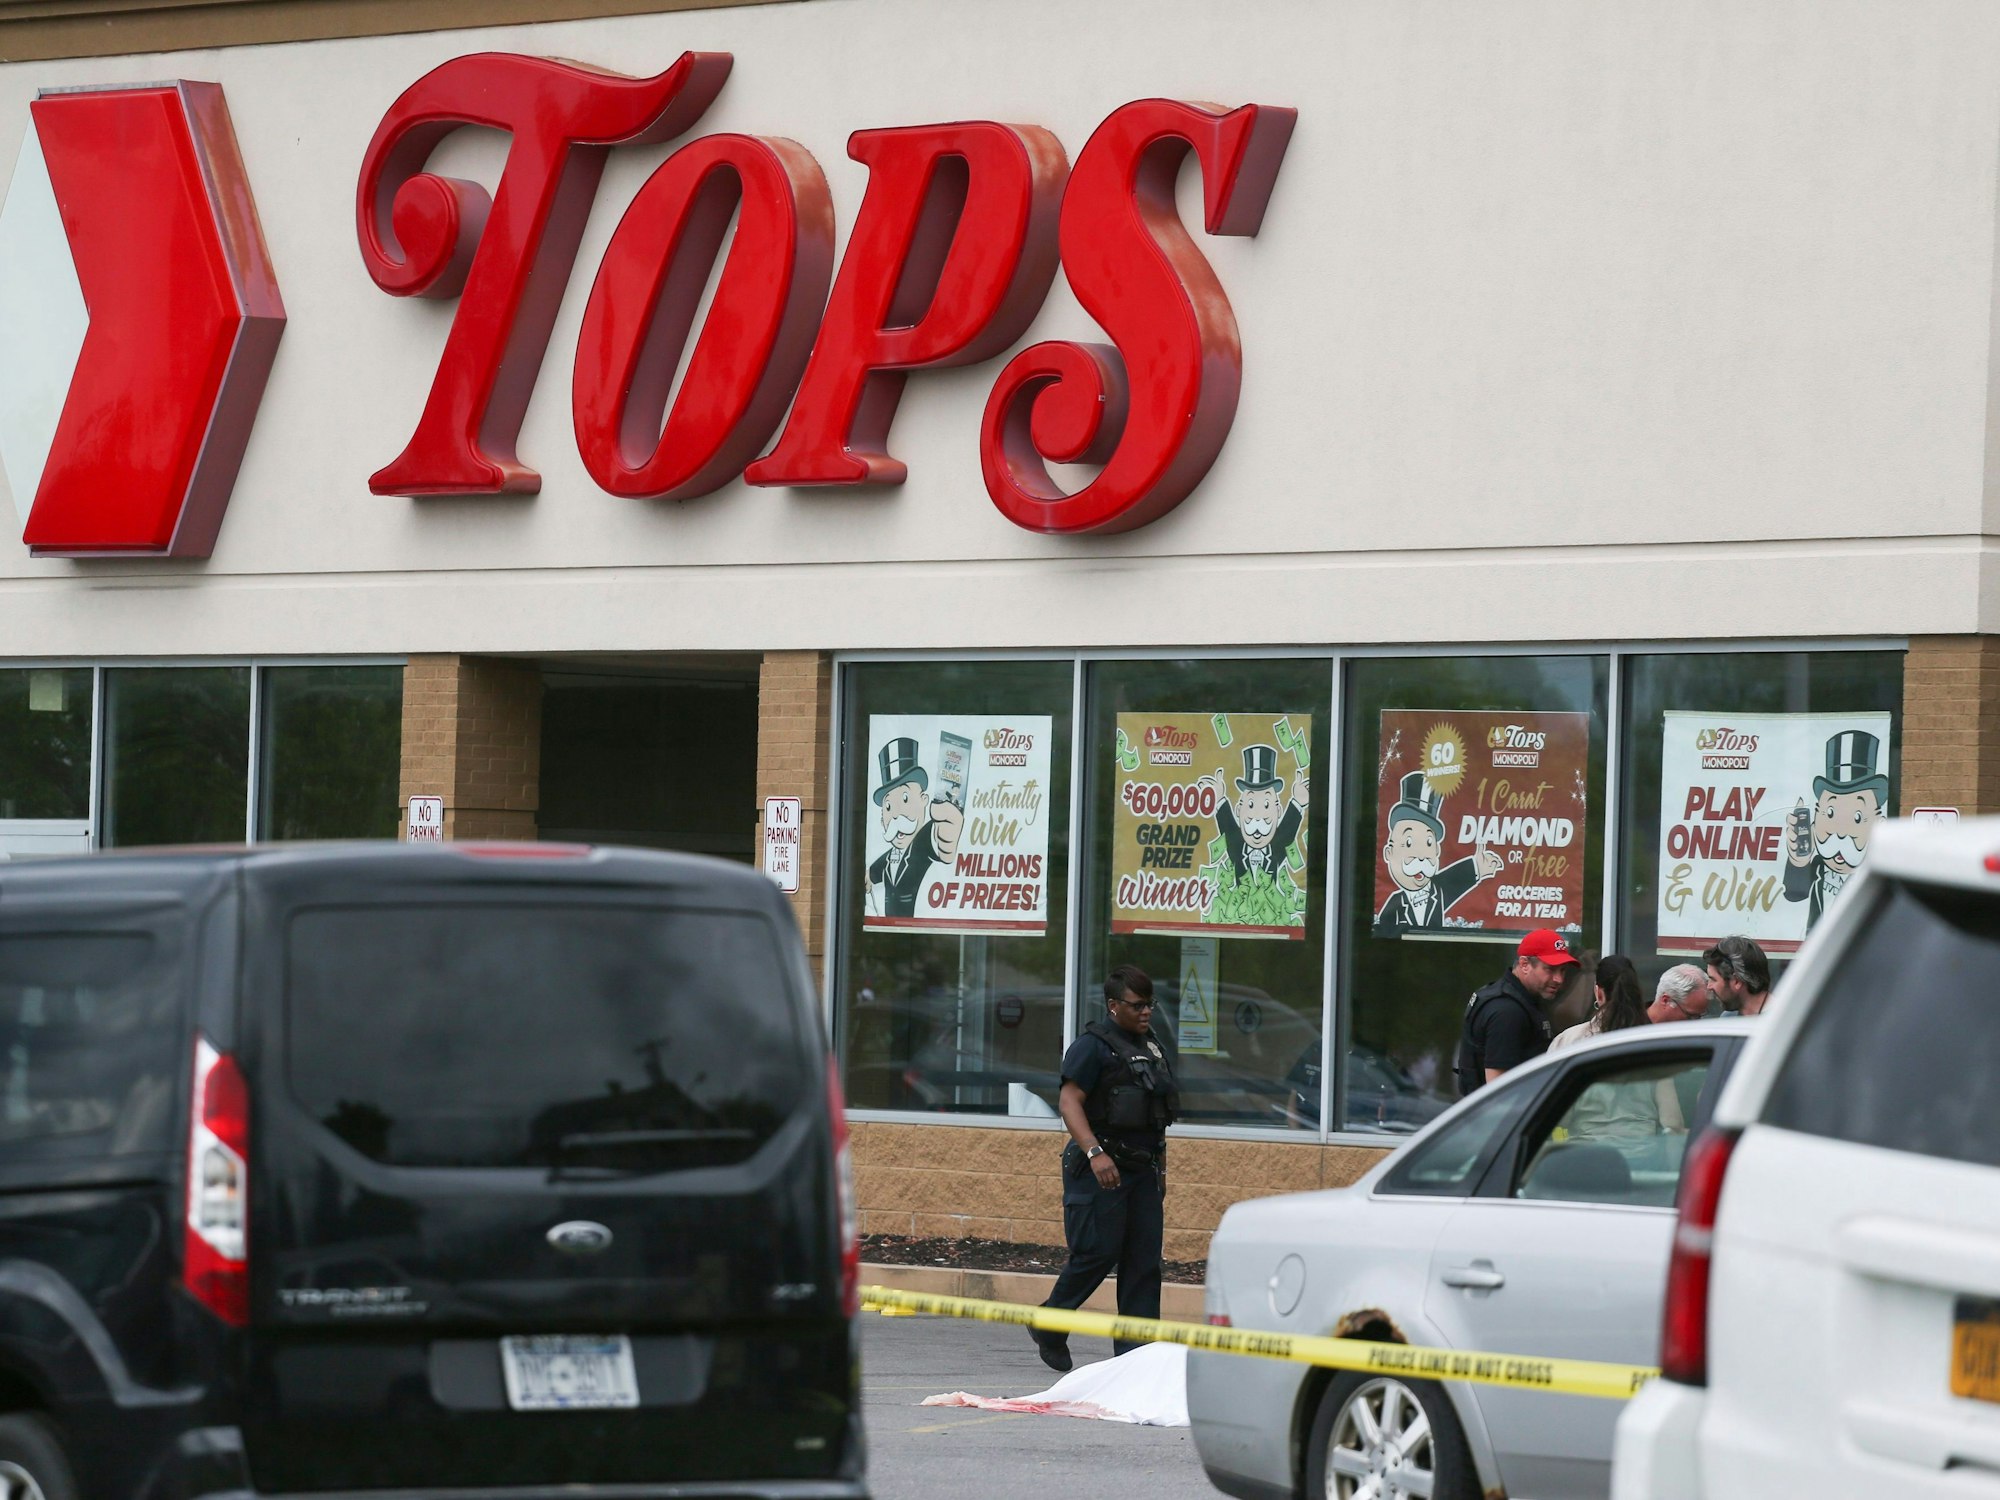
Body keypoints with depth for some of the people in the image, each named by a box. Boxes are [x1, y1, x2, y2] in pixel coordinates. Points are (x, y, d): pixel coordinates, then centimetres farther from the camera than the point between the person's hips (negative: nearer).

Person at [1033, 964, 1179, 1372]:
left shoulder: (1150, 1044, 17)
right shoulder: (1093, 1045, -9)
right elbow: (1069, 1101, -18)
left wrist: (1160, 1168, 23)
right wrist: (1094, 1152, -29)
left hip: (1142, 1168, 8)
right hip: (1101, 1169, -8)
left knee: (1144, 1260, 3)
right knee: (1098, 1252, -9)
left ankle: (1134, 1351, 4)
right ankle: (1048, 1329, 11)